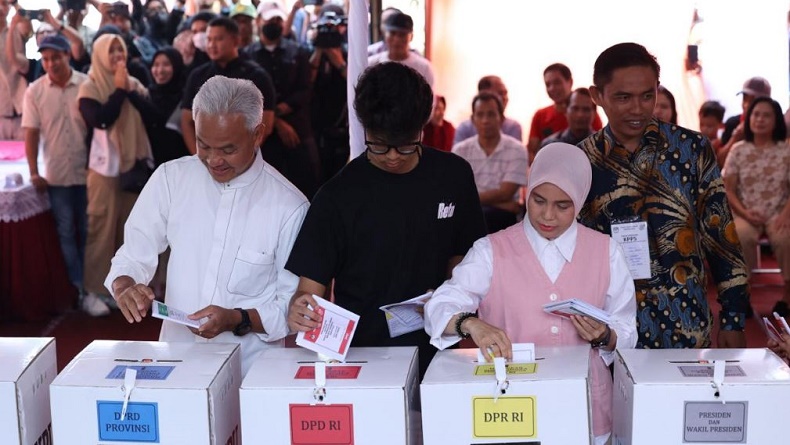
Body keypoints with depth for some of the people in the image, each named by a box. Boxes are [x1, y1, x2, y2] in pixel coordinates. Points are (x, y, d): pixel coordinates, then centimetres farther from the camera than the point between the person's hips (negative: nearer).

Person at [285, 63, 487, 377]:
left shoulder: (453, 176, 6)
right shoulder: (339, 194, -2)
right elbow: (312, 285, -3)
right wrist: (299, 309, -25)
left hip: (436, 353, 2)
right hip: (361, 353, -2)